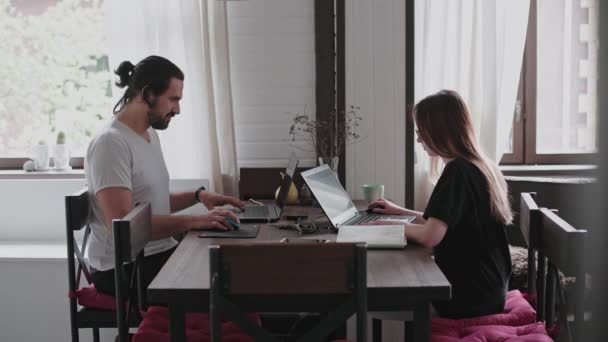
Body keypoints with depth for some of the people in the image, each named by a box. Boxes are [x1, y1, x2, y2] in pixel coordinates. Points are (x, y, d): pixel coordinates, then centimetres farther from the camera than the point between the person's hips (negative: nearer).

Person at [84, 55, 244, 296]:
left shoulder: (150, 135, 13)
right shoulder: (111, 143, -17)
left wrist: (198, 196, 6)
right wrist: (194, 221, -26)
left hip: (160, 252, 8)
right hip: (123, 268, -8)